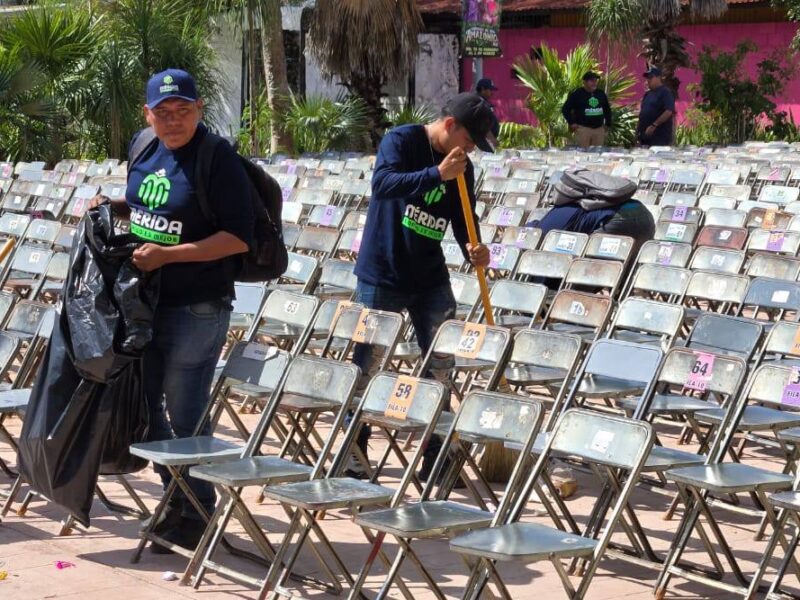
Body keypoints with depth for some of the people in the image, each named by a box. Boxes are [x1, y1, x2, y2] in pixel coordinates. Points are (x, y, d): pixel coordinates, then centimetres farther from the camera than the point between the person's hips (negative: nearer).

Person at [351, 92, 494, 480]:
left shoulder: (461, 168, 5)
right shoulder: (401, 141, -10)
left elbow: (463, 220, 7)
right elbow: (382, 184, -27)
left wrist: (472, 249, -15)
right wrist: (438, 174, -34)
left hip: (430, 280, 5)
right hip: (381, 276, -5)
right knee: (366, 365, 3)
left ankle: (436, 457, 12)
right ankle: (353, 454, 16)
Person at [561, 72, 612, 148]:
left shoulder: (601, 94, 13)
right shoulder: (577, 94, -3)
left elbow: (607, 110, 25)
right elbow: (565, 109, -1)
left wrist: (608, 124, 18)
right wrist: (571, 123, -5)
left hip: (599, 129, 5)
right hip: (583, 129, -5)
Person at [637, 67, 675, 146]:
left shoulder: (666, 92, -8)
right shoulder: (648, 94, 19)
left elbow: (668, 112, -19)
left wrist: (654, 126, -22)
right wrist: (639, 128, 12)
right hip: (645, 135, 9)